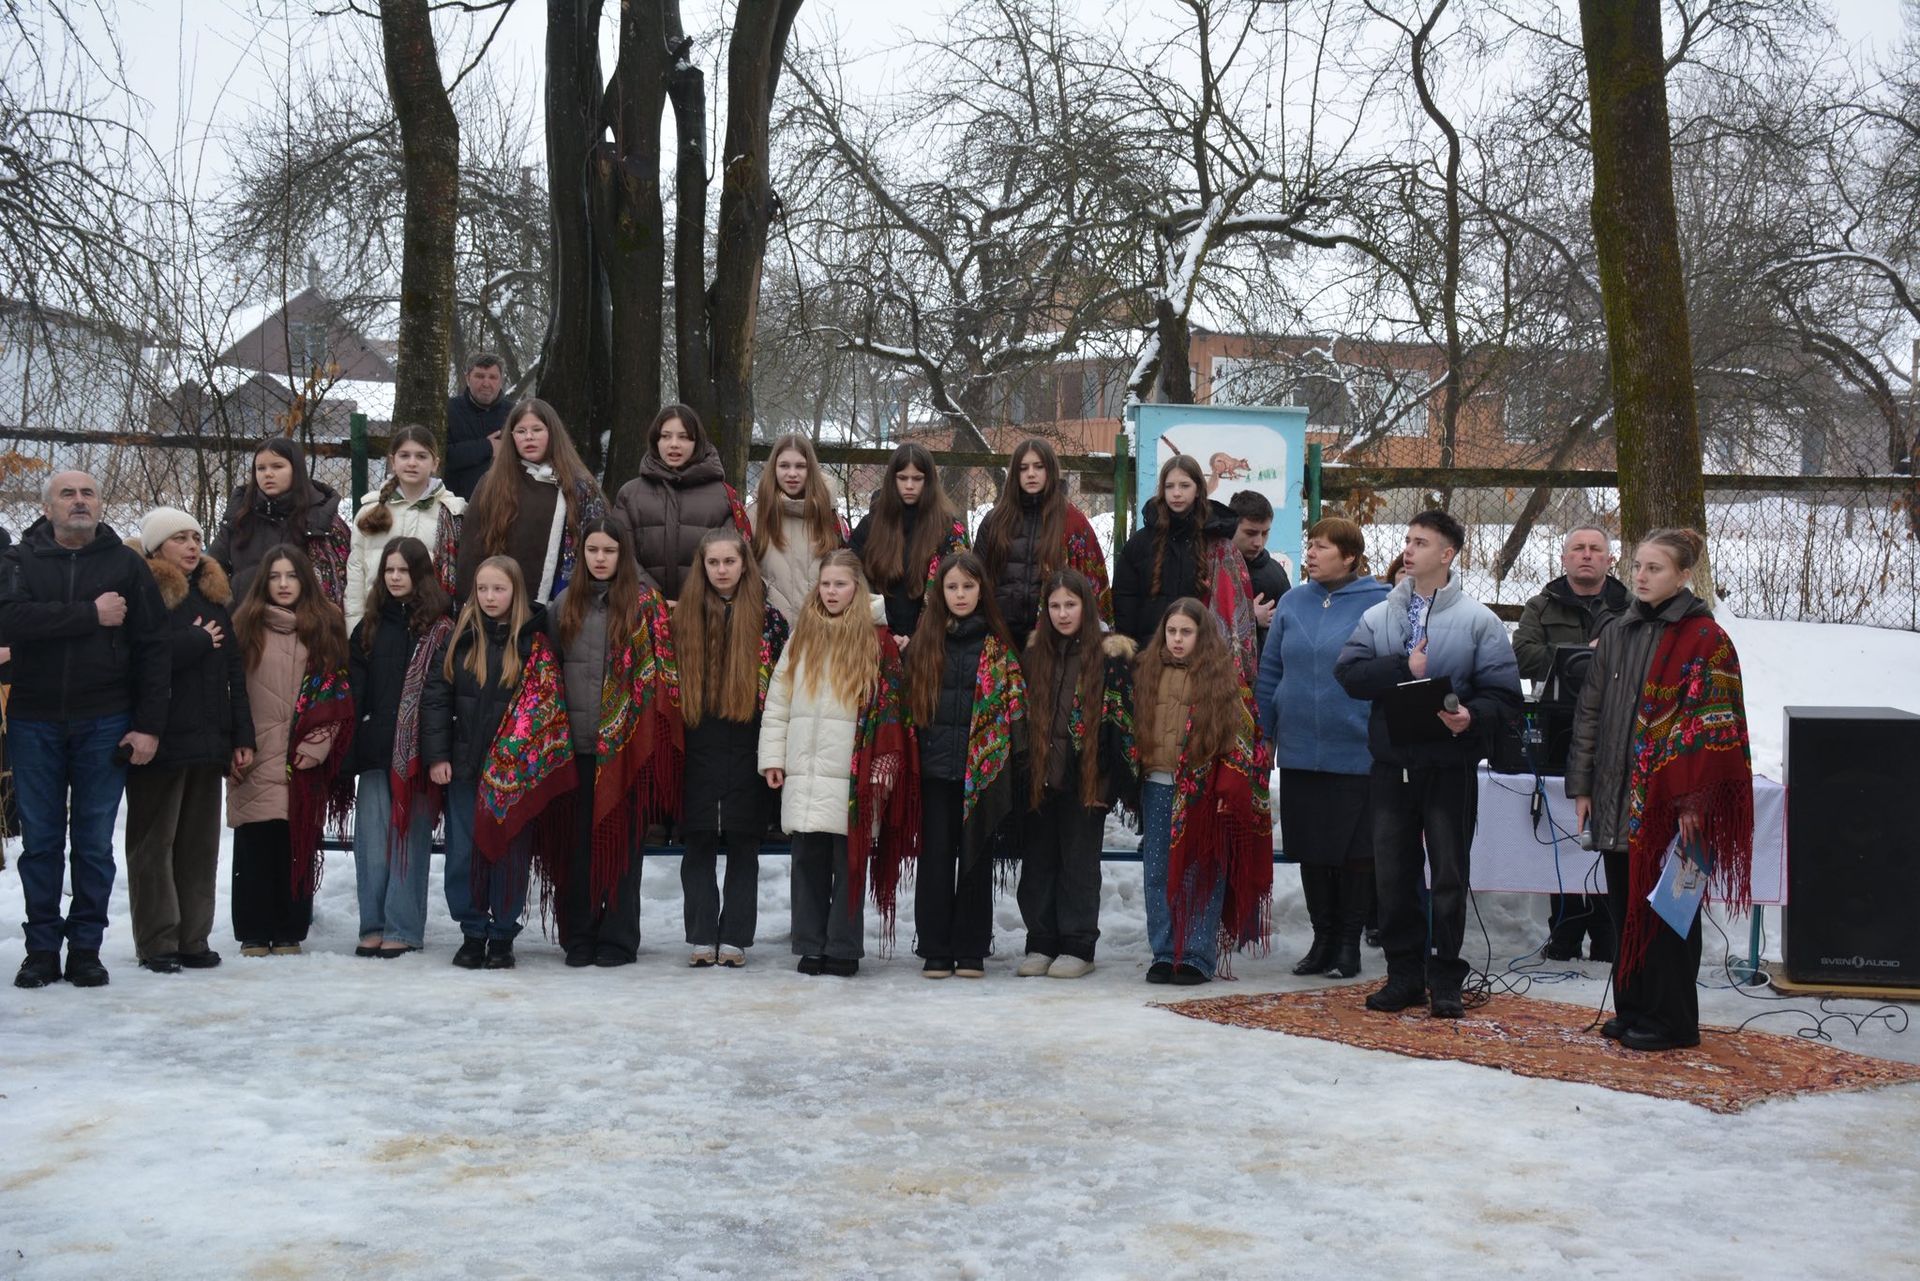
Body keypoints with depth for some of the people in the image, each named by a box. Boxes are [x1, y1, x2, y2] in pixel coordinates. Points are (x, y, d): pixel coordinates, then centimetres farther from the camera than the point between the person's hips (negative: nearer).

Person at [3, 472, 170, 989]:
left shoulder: (125, 564, 4)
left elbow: (153, 648, 0)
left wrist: (149, 725, -7)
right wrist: (91, 615, -18)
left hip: (104, 724, 0)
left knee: (95, 843, 4)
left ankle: (86, 946, 12)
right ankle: (41, 949, 13)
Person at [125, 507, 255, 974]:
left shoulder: (214, 594, 16)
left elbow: (234, 670, 15)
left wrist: (242, 736, 10)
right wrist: (198, 640, -9)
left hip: (208, 739, 6)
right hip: (161, 741, -6)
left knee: (201, 843, 8)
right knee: (154, 842, 0)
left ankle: (193, 939, 14)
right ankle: (157, 943, 5)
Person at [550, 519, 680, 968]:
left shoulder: (645, 602, 0)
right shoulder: (565, 604, 11)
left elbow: (660, 669, -2)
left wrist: (653, 732, -9)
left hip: (626, 741, -3)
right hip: (576, 740, 3)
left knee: (622, 837, 1)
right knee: (579, 839, 6)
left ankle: (618, 939, 8)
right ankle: (579, 937, 13)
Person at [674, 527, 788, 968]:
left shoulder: (767, 615, 3)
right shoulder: (686, 615, 8)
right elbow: (674, 677, 13)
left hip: (748, 744, -2)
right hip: (699, 744, 2)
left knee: (743, 843, 2)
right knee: (699, 842, 1)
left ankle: (735, 939, 7)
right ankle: (701, 938, 6)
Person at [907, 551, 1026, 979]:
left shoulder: (998, 645, 3)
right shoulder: (924, 641, 7)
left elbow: (1014, 703, 3)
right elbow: (910, 701, 10)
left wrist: (1012, 758, -3)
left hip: (982, 766, -1)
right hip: (935, 764, 1)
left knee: (976, 856, 4)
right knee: (936, 855, 1)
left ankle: (971, 950, 11)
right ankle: (935, 949, 8)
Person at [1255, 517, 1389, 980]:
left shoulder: (1380, 604, -6)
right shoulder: (1293, 603, 7)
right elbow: (1270, 673, 12)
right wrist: (1269, 735, 8)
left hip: (1357, 754, -4)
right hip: (1299, 753, 4)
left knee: (1355, 852, 5)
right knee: (1311, 852, 10)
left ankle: (1349, 942, 17)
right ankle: (1322, 939, 22)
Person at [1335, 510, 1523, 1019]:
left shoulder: (1478, 621, 0)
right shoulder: (1378, 616, 9)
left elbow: (1504, 693, -5)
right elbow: (1348, 671, -4)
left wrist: (1472, 717, -24)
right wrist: (1403, 669, -16)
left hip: (1450, 767, -3)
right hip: (1391, 766, 3)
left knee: (1448, 876, 2)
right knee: (1393, 875, 7)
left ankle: (1445, 980, 12)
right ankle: (1404, 974, 18)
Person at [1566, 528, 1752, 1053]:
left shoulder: (1705, 640, -8)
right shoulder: (1616, 635, 12)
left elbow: (1712, 725, -12)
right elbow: (1590, 711, 14)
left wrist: (1691, 802, -17)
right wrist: (1582, 786, 9)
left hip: (1671, 803, -6)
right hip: (1618, 800, 6)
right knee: (1626, 907, 12)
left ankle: (1671, 1020, 10)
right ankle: (1633, 1009, 23)